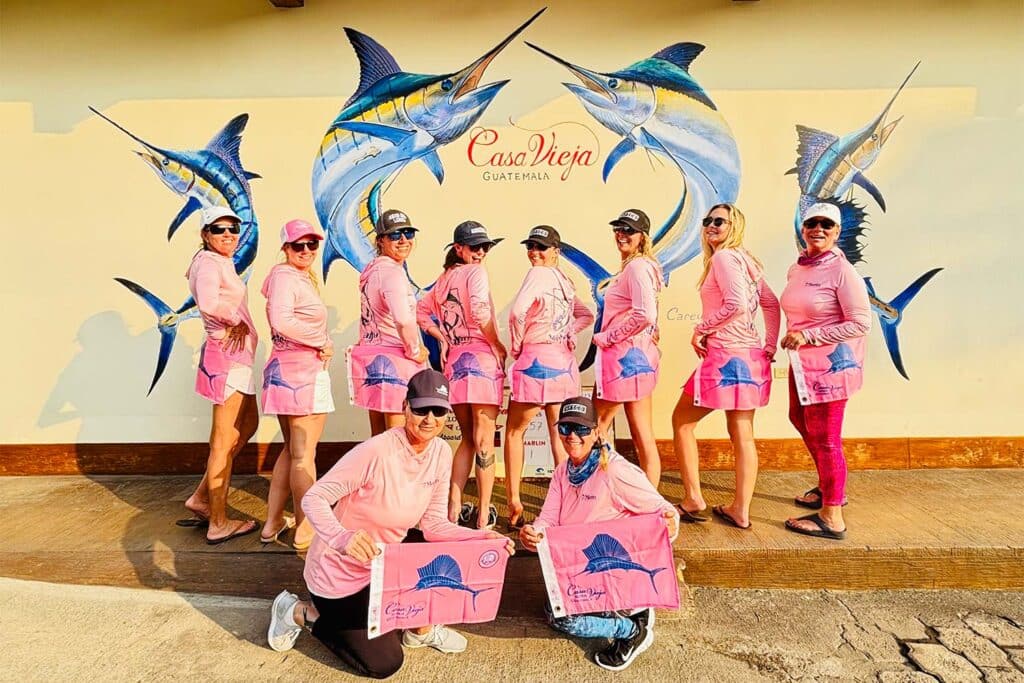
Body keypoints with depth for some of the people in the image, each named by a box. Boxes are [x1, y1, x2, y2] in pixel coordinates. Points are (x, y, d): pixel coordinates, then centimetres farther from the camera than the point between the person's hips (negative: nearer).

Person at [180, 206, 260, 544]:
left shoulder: (222, 263, 17)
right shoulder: (209, 263, -13)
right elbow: (208, 303, -32)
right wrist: (236, 322, -16)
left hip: (235, 356, 10)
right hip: (228, 355, -10)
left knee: (247, 426, 21)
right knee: (225, 441, -1)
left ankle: (202, 498, 27)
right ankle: (218, 524, 12)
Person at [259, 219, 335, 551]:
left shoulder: (304, 277, 17)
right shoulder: (285, 276, -13)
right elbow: (282, 322, -28)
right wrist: (323, 342, -18)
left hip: (287, 370, 10)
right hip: (301, 371, -10)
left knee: (291, 450, 19)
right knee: (303, 454, 1)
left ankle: (273, 522, 29)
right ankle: (306, 532, 13)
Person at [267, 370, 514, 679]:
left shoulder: (441, 453, -9)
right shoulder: (376, 451, -29)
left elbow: (433, 524, -7)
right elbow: (313, 498, -25)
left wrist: (483, 537, -22)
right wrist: (343, 538, -44)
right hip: (340, 575, -6)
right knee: (384, 664, 0)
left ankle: (421, 631, 14)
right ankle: (300, 612, 16)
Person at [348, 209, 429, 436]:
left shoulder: (370, 270, 13)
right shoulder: (392, 272, -15)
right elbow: (404, 320, -33)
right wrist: (415, 351, -16)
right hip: (394, 360, -9)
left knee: (379, 439, 16)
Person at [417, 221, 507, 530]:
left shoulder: (444, 278, 16)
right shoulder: (476, 273, -4)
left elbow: (420, 312, 17)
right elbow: (481, 315, -19)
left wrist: (443, 339, 11)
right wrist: (500, 348, -7)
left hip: (454, 361, 7)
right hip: (481, 357, -7)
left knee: (467, 438, 18)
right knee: (484, 440, -1)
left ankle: (454, 508, 19)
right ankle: (484, 516, 3)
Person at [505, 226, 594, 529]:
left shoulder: (538, 273, -11)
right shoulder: (564, 280, 13)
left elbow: (517, 311, -26)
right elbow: (586, 316, 23)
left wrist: (517, 345, -11)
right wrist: (566, 333, 10)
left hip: (536, 359, -7)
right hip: (564, 361, 7)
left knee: (514, 432, 7)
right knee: (558, 432, 12)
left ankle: (514, 504, 9)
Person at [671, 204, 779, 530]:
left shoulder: (723, 256, -11)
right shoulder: (746, 259, 16)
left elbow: (737, 304, -23)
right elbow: (771, 305, 17)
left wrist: (701, 328, -13)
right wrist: (770, 346, 14)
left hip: (726, 355, -9)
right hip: (752, 356, 9)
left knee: (682, 420, 6)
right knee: (742, 435, 10)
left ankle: (693, 499, 11)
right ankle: (740, 510, 17)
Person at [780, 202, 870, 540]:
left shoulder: (842, 272, -16)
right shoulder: (796, 269, 7)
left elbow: (861, 324, -19)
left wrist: (808, 336, -21)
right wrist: (793, 338, 9)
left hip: (832, 363, -9)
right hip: (803, 362, 9)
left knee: (824, 438, -2)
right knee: (800, 419, 23)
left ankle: (832, 518, 12)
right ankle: (828, 486, 45)